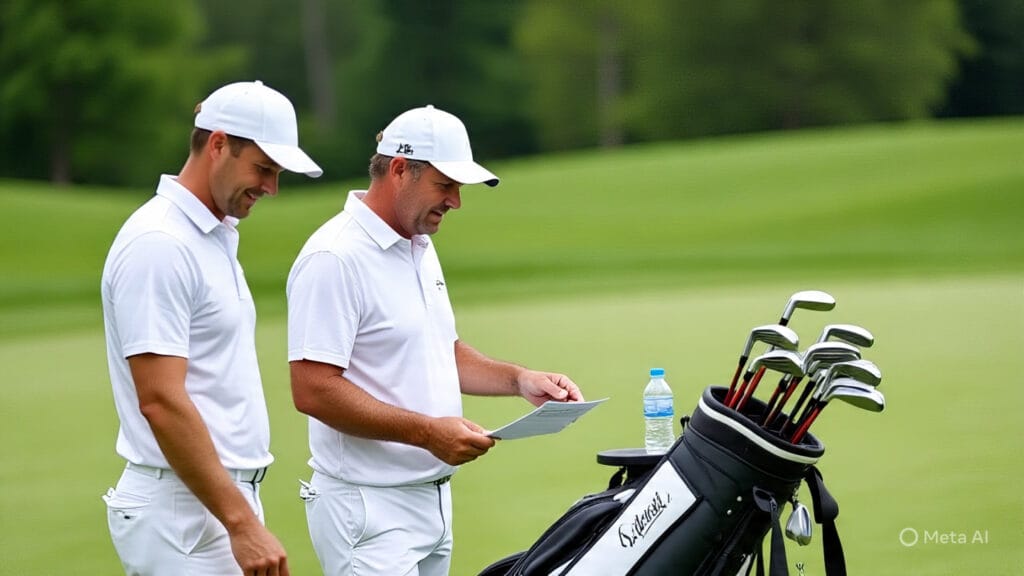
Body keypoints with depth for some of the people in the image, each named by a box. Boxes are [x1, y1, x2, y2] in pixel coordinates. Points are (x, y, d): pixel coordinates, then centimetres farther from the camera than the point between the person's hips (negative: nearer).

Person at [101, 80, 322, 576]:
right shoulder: (159, 244, -16)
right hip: (181, 510, -10)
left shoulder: (217, 235, 15)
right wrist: (242, 523, -24)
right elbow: (160, 401, -22)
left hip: (224, 498, 10)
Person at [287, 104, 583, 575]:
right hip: (369, 509, -9)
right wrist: (427, 432, -22)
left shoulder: (420, 248, 16)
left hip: (432, 497, 9)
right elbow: (313, 389, -22)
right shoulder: (335, 258, -16)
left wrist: (518, 379, 10)